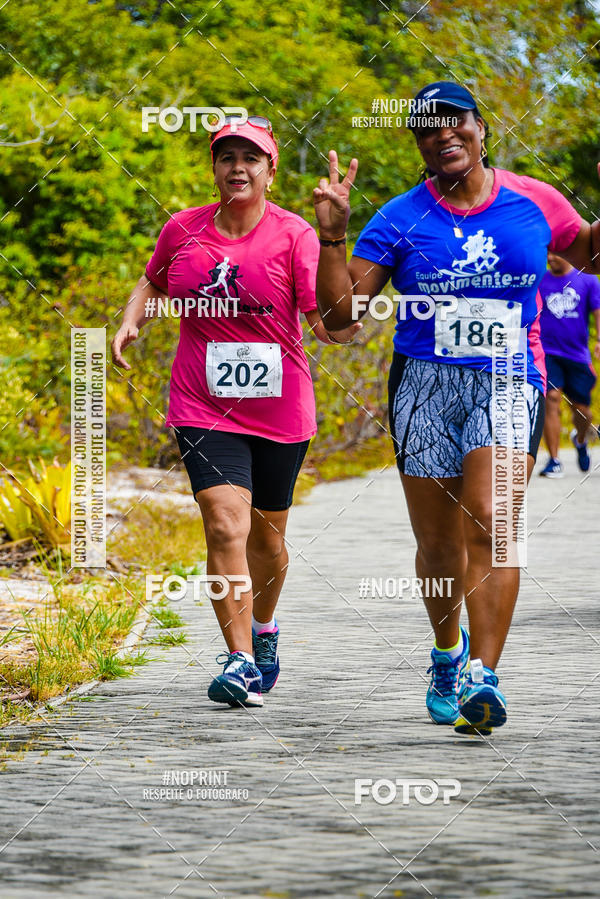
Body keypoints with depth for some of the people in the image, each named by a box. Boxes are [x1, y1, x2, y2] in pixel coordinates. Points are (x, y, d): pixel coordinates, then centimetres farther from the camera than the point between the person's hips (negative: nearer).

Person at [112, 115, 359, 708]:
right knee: (226, 528, -17)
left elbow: (324, 323, -14)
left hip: (279, 409, 0)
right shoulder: (183, 229, 1)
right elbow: (153, 283, 22)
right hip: (204, 408, 0)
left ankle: (263, 627, 44)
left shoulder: (293, 235, -7)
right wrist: (130, 322, 5)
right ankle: (240, 661, -16)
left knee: (267, 535, 16)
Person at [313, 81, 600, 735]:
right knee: (437, 544, 7)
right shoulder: (400, 219, 1)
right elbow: (338, 312, -1)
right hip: (425, 385, 1)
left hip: (509, 385, -1)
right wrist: (333, 235, -14)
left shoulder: (534, 203, 4)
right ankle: (448, 650, 36)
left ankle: (481, 677, -26)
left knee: (487, 522, -21)